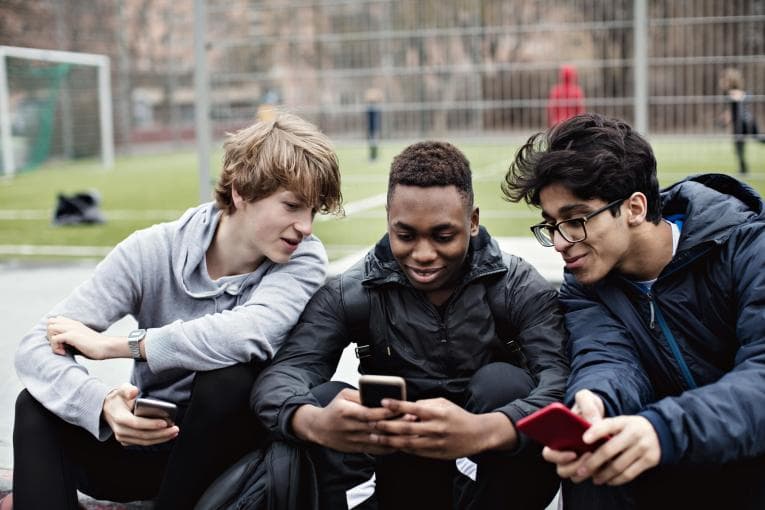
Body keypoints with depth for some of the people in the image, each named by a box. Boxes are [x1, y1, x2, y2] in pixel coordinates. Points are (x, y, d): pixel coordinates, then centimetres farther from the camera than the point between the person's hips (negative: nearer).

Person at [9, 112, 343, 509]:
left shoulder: (302, 258, -16)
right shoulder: (152, 251, -14)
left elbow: (249, 334, -38)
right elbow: (36, 347, -20)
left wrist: (111, 345, -28)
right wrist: (103, 405, -41)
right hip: (148, 438, 1)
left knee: (231, 375, -32)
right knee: (38, 405, -23)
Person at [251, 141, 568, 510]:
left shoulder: (521, 290, -10)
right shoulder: (349, 295, -6)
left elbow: (562, 384, -27)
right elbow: (280, 375, -20)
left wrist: (483, 431, -49)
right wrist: (313, 423, -45)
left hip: (500, 478, 0)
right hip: (402, 480, 1)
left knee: (503, 382, -27)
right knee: (324, 399, -22)